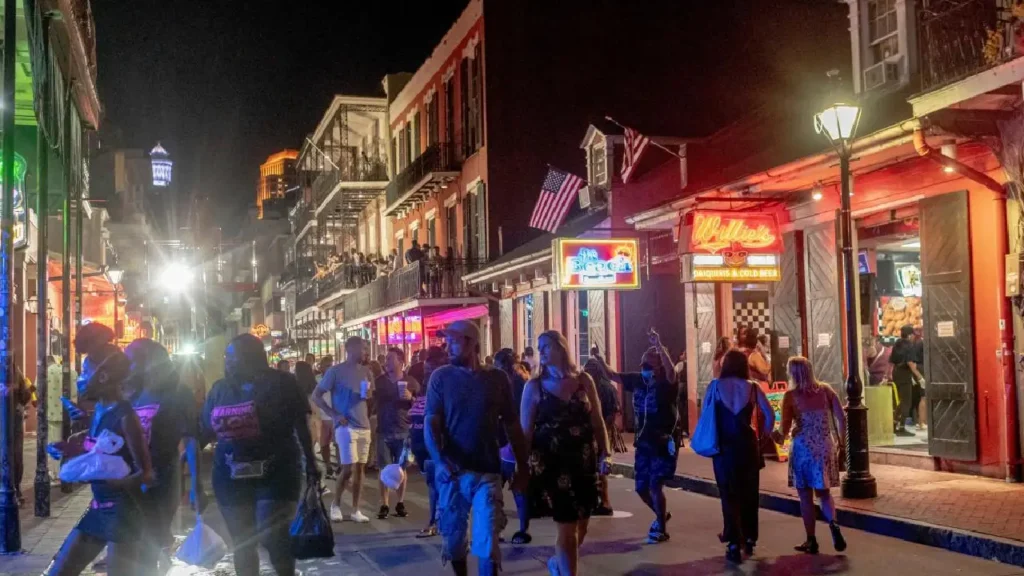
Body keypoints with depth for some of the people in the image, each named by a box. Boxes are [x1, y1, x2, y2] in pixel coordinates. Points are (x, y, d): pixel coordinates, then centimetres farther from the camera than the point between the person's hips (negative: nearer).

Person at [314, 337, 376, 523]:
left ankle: (355, 510, 11)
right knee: (348, 469, -8)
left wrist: (370, 395, -5)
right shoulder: (335, 371, -5)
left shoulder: (366, 371, 11)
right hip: (346, 426, -5)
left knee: (360, 468, 5)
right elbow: (316, 396, -4)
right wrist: (334, 415, -12)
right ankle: (335, 504, 12)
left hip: (364, 426, 5)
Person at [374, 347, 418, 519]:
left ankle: (400, 504, 14)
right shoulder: (379, 381, 5)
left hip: (403, 432, -1)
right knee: (385, 469, 0)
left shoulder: (411, 382, 2)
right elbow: (373, 402, 10)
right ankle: (384, 505, 5)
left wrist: (411, 399, -14)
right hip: (384, 432, 1)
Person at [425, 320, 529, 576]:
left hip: (487, 472, -1)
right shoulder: (441, 377, 0)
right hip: (451, 471, 1)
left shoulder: (497, 379, 2)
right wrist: (439, 460, -23)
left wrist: (522, 468, 8)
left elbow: (512, 426, 8)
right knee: (454, 538, 11)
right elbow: (430, 422, -6)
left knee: (487, 543, -4)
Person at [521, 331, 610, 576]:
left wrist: (605, 454, -3)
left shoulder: (584, 381, 4)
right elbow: (525, 430, -2)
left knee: (581, 526, 12)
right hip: (553, 464, -3)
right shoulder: (534, 386, -2)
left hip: (584, 463, 3)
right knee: (568, 528, -4)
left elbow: (597, 422, 7)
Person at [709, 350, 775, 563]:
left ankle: (734, 543, -2)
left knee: (729, 495, 4)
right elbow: (770, 415, -2)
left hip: (723, 446, -1)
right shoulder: (753, 387, -1)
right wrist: (763, 435, 11)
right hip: (747, 445, 1)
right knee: (749, 493, 16)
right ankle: (749, 539, 25)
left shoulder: (715, 386, -2)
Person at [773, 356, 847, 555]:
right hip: (825, 447, 3)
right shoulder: (825, 389, 2)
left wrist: (780, 436, 11)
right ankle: (833, 525, -11)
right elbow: (841, 418, -1)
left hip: (803, 448, -3)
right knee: (824, 493, 16)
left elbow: (785, 428, -10)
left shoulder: (790, 395, -7)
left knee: (806, 496, 7)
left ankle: (811, 541, 10)